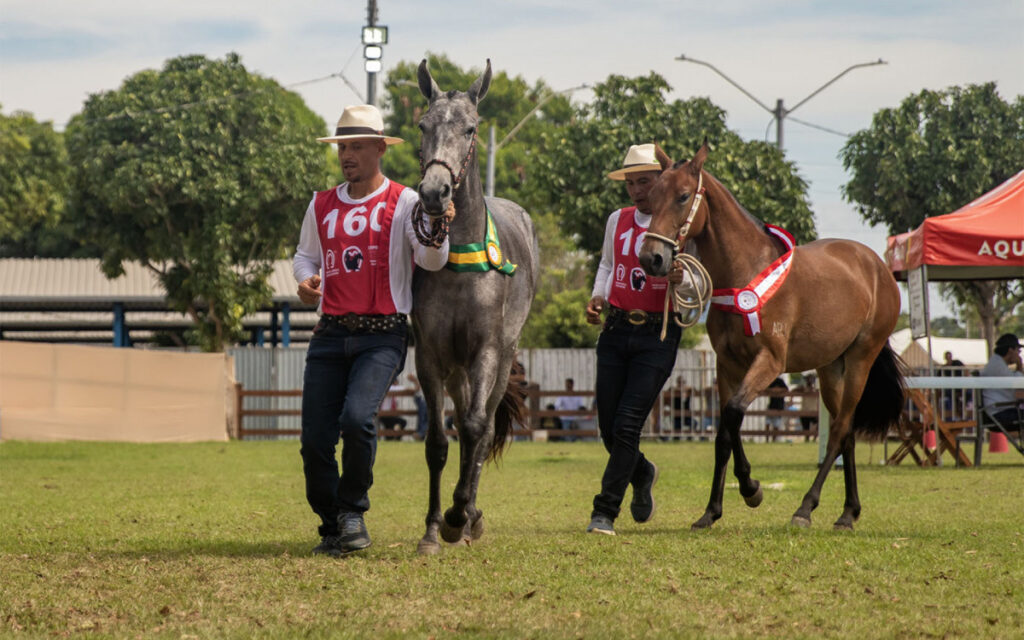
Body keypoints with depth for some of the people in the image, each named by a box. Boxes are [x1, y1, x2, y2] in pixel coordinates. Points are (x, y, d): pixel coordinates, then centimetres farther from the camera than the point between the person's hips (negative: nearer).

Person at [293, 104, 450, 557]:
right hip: (330, 334, 4)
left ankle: (353, 509, -2)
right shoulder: (322, 205, 14)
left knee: (357, 417, -26)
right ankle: (332, 528, 16)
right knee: (315, 438, -3)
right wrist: (306, 281, 3)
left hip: (382, 337, -4)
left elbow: (431, 261, -8)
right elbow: (305, 255, 26)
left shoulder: (403, 203, 1)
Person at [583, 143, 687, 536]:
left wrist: (682, 279, -26)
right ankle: (642, 474, 38)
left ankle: (604, 513, -4)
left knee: (627, 426, -11)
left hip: (658, 336, -4)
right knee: (608, 427, 6)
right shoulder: (618, 220, 9)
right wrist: (597, 296, 7)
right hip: (616, 330, 4)